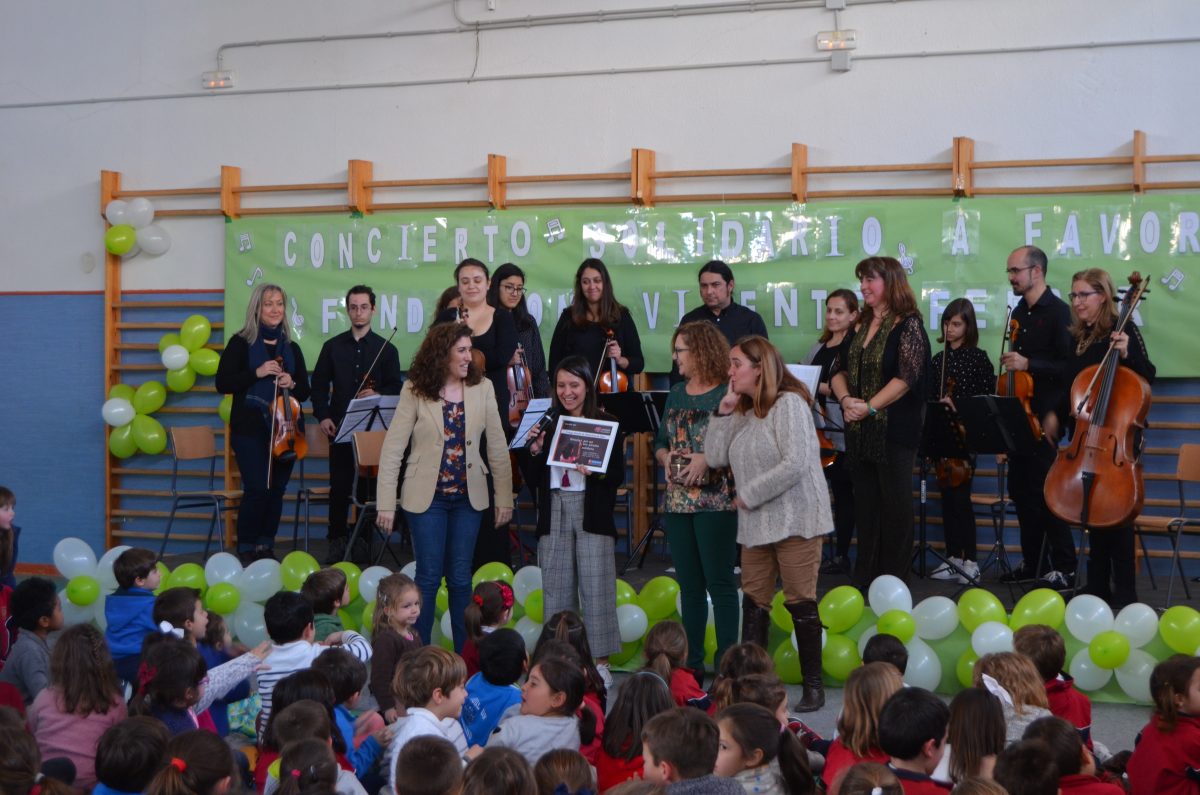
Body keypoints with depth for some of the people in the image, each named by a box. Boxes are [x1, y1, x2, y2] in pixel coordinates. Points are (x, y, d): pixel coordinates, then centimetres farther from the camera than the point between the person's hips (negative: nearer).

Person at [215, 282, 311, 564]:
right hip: (250, 430, -4)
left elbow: (304, 392, 14)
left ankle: (266, 547, 17)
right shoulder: (241, 343, 0)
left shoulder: (291, 348, 12)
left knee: (277, 490, 6)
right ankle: (246, 550, 1)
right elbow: (223, 383, -6)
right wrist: (257, 373, -16)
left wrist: (292, 384, -8)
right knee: (257, 489, -11)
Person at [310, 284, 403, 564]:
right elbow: (319, 385, 8)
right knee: (339, 485, -1)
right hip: (340, 426, 0)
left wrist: (376, 393, -16)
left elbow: (394, 388, 5)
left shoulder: (386, 349, 7)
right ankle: (337, 540, 9)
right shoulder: (333, 346, 10)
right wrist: (322, 416, -4)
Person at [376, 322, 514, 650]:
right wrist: (386, 504, -10)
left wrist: (504, 498, 1)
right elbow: (392, 449, -7)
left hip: (468, 498, 2)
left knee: (460, 578, 9)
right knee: (429, 576, 3)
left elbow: (497, 446, 2)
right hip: (427, 497, -2)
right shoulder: (415, 391, -8)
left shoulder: (482, 388, -1)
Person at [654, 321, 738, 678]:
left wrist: (708, 459, -22)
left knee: (719, 581, -3)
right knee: (689, 583, 11)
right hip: (677, 500, 7)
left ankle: (726, 661, 3)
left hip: (717, 501, -7)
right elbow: (660, 442, 18)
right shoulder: (676, 394, 15)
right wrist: (666, 457, -2)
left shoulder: (728, 394, -6)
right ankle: (692, 661, 18)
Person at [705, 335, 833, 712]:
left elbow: (795, 465, -21)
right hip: (756, 524, 8)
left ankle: (813, 685, 7)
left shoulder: (789, 404, -11)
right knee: (754, 600, 7)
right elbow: (715, 457, 7)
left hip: (795, 520, -8)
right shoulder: (744, 412, 14)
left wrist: (747, 495, -14)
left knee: (800, 601, -2)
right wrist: (724, 410, 0)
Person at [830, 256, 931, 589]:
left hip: (894, 430, -7)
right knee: (866, 503, 11)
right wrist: (846, 398, -7)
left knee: (895, 505, 1)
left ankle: (894, 578, 8)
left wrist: (870, 407, -18)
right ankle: (865, 574, 18)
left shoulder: (908, 325, -8)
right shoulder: (865, 327, 14)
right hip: (860, 432, 7)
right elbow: (840, 371, 13)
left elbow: (907, 377, -17)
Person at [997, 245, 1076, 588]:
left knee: (1044, 490, -6)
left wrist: (1028, 364, -23)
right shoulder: (1019, 312, 13)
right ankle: (1032, 561, 21)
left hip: (1042, 416, -8)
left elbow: (1070, 365, -17)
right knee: (1021, 489, 11)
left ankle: (1063, 567, 2)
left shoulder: (1058, 312, -10)